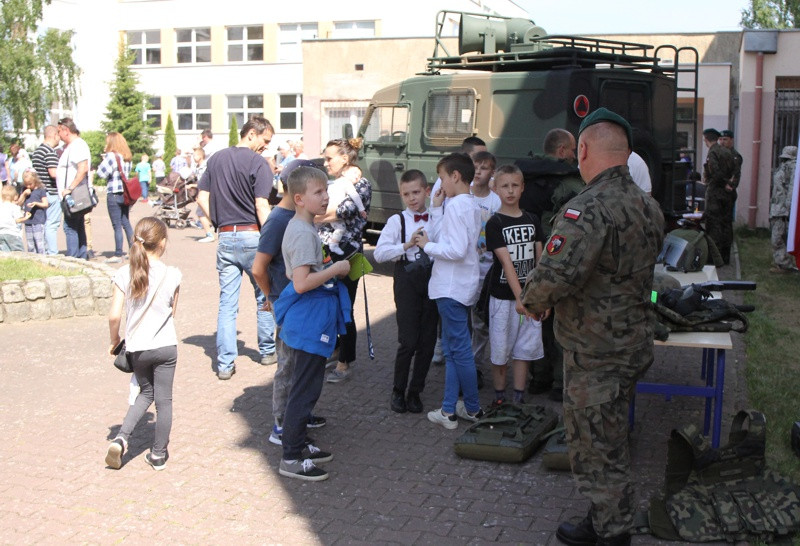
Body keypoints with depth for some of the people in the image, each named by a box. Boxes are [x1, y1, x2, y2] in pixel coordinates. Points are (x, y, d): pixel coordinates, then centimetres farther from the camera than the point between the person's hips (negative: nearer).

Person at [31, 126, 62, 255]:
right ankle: (53, 254, -7)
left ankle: (44, 252, 18)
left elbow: (33, 171, 25)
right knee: (52, 225, -7)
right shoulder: (50, 151, -14)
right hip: (52, 193, -9)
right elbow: (54, 173, -23)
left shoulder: (37, 151, 17)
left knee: (44, 224, 13)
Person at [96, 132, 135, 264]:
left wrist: (103, 160, -1)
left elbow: (101, 173, -17)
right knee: (126, 223, 14)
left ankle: (118, 254, 0)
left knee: (117, 226, -3)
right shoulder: (127, 157, 11)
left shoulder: (111, 156, -12)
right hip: (125, 193, 7)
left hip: (114, 195, -7)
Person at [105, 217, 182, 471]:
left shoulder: (125, 273, -8)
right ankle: (159, 455, 18)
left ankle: (121, 438, 8)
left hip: (136, 348, 2)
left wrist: (114, 340, 7)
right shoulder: (172, 274, -10)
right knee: (164, 400, 10)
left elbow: (114, 315, -9)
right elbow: (172, 312, 2)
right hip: (165, 345, -2)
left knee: (146, 392, 23)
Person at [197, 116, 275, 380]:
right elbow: (261, 206, -16)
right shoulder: (258, 163, -9)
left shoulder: (217, 158, 10)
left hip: (225, 238, 5)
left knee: (227, 303, 6)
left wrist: (220, 224, 14)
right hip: (252, 236, -5)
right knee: (265, 296, 15)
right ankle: (267, 350, 26)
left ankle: (225, 364, 5)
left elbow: (202, 198, 10)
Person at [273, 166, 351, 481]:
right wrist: (336, 269, -18)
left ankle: (298, 444, 32)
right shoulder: (303, 233, -20)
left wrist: (329, 267, 12)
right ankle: (291, 459, 6)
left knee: (305, 387, 19)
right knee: (305, 390, -3)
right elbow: (302, 283, -27)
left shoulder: (301, 227, 12)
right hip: (308, 323, -11)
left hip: (307, 322, 11)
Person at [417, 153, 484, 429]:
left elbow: (456, 250, -24)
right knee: (452, 349, 13)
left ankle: (473, 409, 13)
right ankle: (449, 409, 18)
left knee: (459, 350, 1)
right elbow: (441, 237, 13)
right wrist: (436, 209, 9)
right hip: (458, 285, 10)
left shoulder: (456, 206, -17)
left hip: (452, 287, -10)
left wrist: (427, 245, -12)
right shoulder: (471, 205, 13)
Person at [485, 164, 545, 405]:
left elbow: (539, 259, 8)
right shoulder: (495, 223, -7)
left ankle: (519, 397, 19)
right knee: (500, 349, 5)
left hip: (528, 294, 4)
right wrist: (519, 296, -22)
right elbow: (506, 261, -15)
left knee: (524, 348, 8)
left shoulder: (532, 220, 7)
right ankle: (499, 396, 20)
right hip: (503, 295, -4)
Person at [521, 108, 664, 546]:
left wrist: (531, 300, -12)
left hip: (595, 355, -10)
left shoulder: (588, 209, -25)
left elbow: (554, 277, -35)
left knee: (595, 451, 6)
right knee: (609, 443, 26)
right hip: (633, 345, 10)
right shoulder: (648, 207, 6)